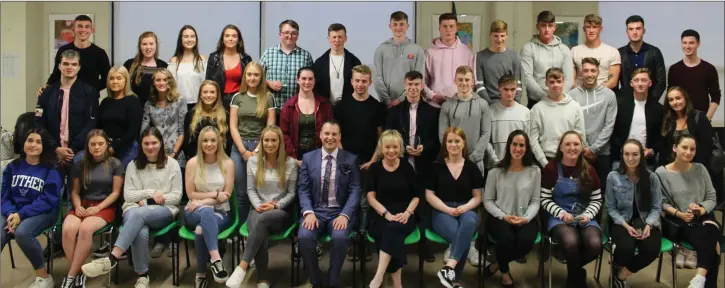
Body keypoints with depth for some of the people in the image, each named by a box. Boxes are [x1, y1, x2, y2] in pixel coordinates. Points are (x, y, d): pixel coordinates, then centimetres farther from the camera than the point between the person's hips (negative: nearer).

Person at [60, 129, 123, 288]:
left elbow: (116, 192, 0)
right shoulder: (80, 165, 12)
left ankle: (71, 275, -23)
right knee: (68, 229, -31)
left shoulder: (115, 164, 2)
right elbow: (75, 191, 14)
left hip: (105, 207, -3)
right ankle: (78, 273, -16)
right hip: (83, 205, 3)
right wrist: (78, 206, -7)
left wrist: (98, 207, -13)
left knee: (85, 228, -35)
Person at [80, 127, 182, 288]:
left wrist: (153, 200, -8)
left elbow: (177, 196, 4)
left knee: (138, 214, -39)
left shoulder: (172, 164, 8)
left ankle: (112, 259, -43)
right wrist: (150, 193, -8)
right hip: (135, 209, 2)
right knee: (140, 232, -37)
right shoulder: (133, 165, 13)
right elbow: (128, 196, 7)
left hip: (164, 211, -1)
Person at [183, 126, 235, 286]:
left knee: (202, 230, -36)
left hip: (221, 212, 0)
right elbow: (190, 194, -2)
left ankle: (201, 274, -26)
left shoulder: (227, 163, 1)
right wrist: (215, 194, -11)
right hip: (195, 212, 0)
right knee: (207, 212, -40)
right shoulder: (193, 163, 1)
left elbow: (227, 195, -4)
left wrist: (204, 201, -15)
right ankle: (215, 258, -52)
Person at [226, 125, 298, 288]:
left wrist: (276, 205, -13)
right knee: (260, 231, -35)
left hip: (282, 212, -1)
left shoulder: (290, 163, 2)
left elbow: (292, 193, 2)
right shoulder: (253, 161, 9)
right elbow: (250, 189, 8)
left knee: (262, 219, -37)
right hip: (258, 210, 2)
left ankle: (242, 267, -37)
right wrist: (258, 205, -11)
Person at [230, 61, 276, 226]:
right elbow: (233, 126, 2)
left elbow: (270, 127, 0)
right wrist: (243, 151, -7)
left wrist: (258, 150, -8)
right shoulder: (238, 97, 6)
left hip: (260, 147, -1)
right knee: (242, 191, 3)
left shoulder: (268, 98, 3)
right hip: (239, 147, 1)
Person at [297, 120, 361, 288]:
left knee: (340, 238, -32)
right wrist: (309, 212, -14)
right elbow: (303, 189, 3)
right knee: (304, 237, -29)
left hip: (340, 212, -1)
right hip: (315, 211, 1)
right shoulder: (308, 158, 8)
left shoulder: (351, 160, 5)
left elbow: (355, 191, -1)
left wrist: (345, 215, -16)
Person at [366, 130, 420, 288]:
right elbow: (371, 197, 1)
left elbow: (416, 196, 9)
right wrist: (387, 214, -14)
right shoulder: (375, 168, 7)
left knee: (393, 228, -35)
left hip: (404, 216, 0)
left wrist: (407, 213, -10)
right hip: (381, 215, 0)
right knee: (391, 232, -33)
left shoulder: (407, 167, 7)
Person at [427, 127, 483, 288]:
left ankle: (448, 268, -43)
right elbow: (429, 195, 4)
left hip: (466, 211, 1)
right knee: (458, 233, -35)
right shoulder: (436, 166, 7)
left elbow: (477, 197, 11)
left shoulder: (472, 167, 12)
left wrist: (464, 208, -11)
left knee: (469, 222, -38)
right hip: (442, 212, -1)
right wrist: (448, 209, -11)